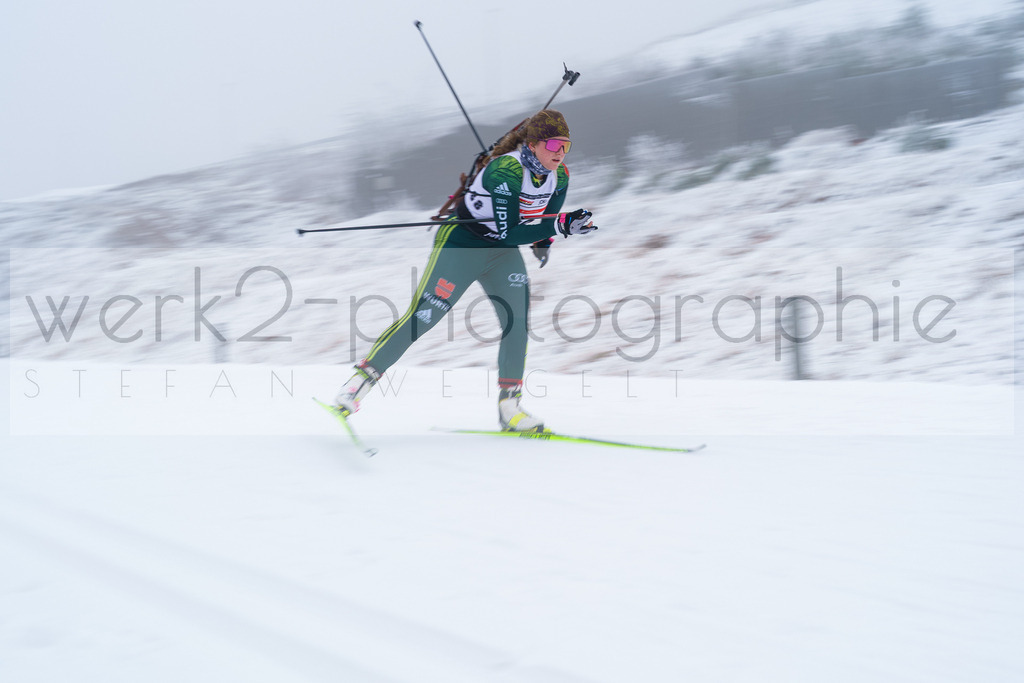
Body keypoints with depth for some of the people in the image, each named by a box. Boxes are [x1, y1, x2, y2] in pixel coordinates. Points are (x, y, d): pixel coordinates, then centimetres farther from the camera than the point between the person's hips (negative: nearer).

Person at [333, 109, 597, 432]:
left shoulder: (559, 176, -7)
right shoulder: (505, 171, -31)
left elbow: (549, 215, 15)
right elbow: (507, 232, -33)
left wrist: (543, 240, 3)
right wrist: (562, 226, -37)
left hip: (502, 252, 6)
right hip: (461, 244, -6)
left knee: (518, 318, -10)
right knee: (421, 316, -10)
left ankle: (509, 405, -2)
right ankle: (362, 378, 0)